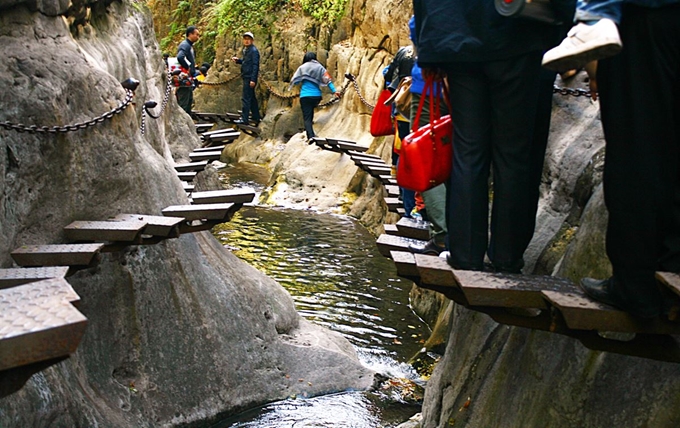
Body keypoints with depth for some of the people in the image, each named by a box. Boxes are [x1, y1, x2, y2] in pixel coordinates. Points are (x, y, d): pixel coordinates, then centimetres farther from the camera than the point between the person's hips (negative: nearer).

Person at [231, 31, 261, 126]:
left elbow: (255, 65, -18)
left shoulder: (254, 51, -13)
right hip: (246, 77, 10)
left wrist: (253, 79, -22)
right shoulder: (246, 50, 15)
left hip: (250, 78, -10)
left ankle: (244, 119, -7)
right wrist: (238, 60, 6)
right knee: (251, 98, 15)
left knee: (246, 98, -9)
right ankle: (256, 117, 22)